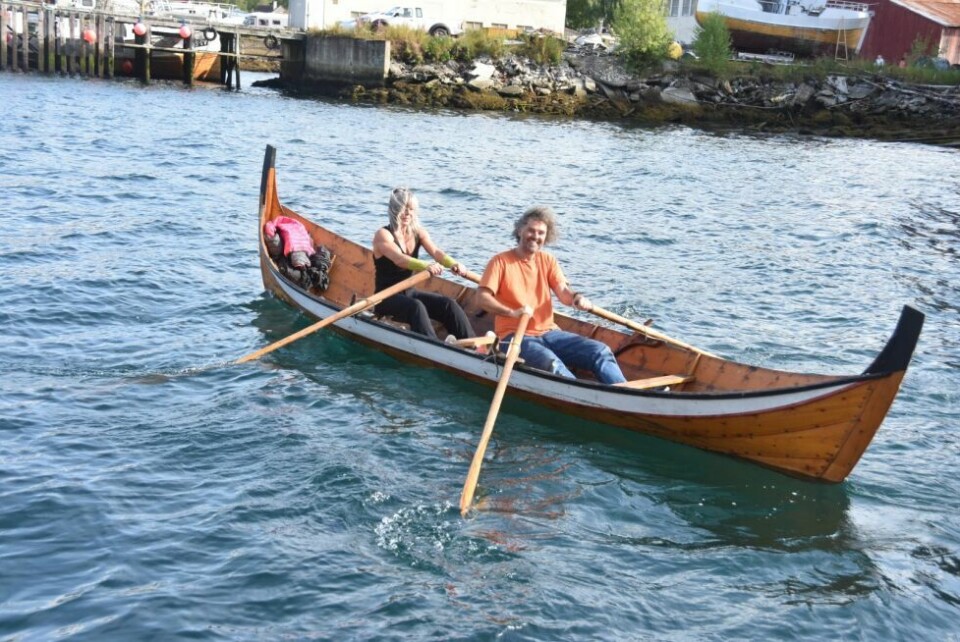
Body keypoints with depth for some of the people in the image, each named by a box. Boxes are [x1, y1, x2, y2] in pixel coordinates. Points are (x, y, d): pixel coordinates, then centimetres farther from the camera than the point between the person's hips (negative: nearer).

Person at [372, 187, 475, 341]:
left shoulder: (418, 232, 6)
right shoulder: (383, 235, -12)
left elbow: (436, 252, -14)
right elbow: (399, 259, -32)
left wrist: (453, 264, -36)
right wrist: (426, 266, -50)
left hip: (409, 293, 6)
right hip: (386, 298, -6)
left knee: (448, 304, -14)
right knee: (416, 307, -35)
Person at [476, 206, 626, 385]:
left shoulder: (548, 261, 14)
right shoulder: (501, 261, -2)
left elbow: (563, 293, 1)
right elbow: (482, 298, -13)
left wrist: (577, 298, -24)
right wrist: (512, 312, -29)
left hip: (549, 332, 6)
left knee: (601, 352, -13)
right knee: (552, 363, -37)